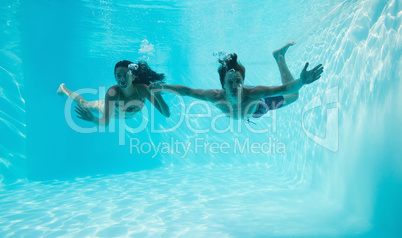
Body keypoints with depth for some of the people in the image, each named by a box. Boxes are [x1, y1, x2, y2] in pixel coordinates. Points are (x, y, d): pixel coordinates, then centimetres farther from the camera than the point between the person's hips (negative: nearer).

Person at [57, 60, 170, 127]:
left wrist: (158, 96, -64)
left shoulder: (142, 89, -43)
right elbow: (105, 122, -47)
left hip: (128, 115, 2)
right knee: (83, 103, 27)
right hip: (109, 107, -1)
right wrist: (93, 119, -68)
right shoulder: (113, 92, -45)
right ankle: (63, 88, 54)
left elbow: (167, 114, -47)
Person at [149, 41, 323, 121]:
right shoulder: (216, 97, -42)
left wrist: (301, 82, -69)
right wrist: (163, 87, -41)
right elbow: (186, 91, -33)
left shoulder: (252, 93, -47)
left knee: (292, 97, 19)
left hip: (257, 106, -1)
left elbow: (286, 89, -49)